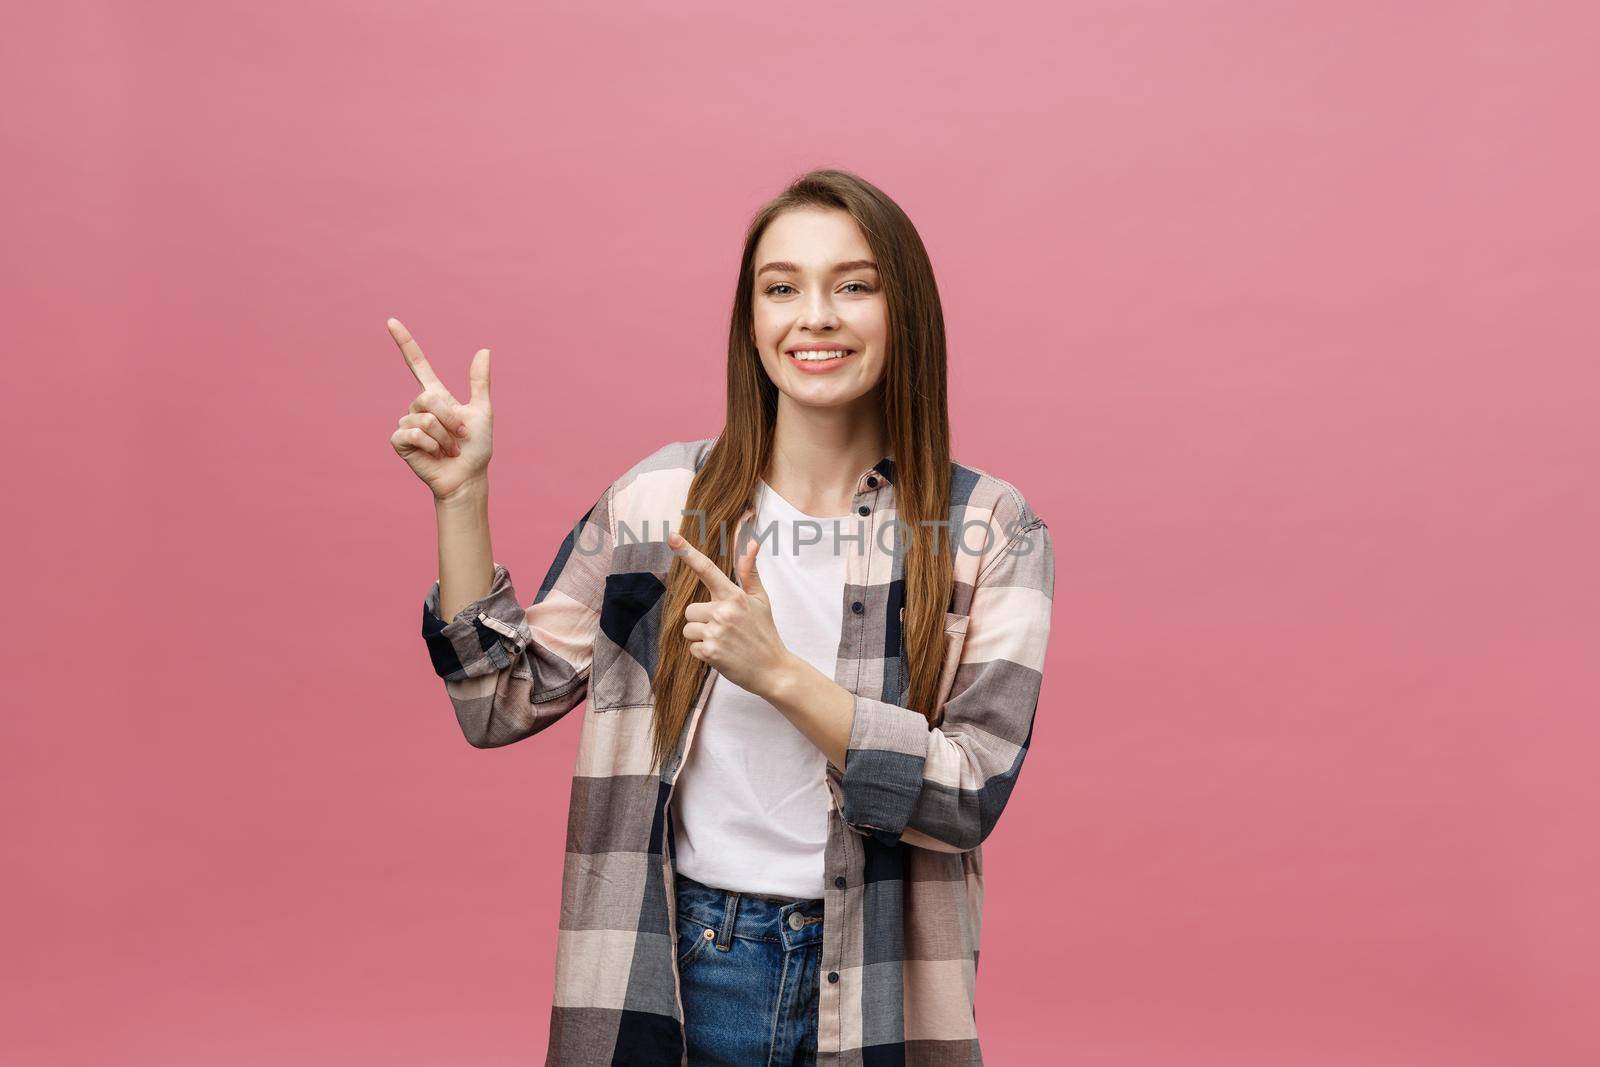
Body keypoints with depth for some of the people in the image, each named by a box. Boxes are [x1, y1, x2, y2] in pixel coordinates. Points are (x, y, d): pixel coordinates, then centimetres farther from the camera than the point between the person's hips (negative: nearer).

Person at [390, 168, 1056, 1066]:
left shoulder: (989, 530, -7)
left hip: (877, 990, -1)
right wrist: (462, 497, -7)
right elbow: (501, 705, 2)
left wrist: (777, 672, -22)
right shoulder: (658, 499, -2)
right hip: (674, 968, 1)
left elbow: (973, 797, -13)